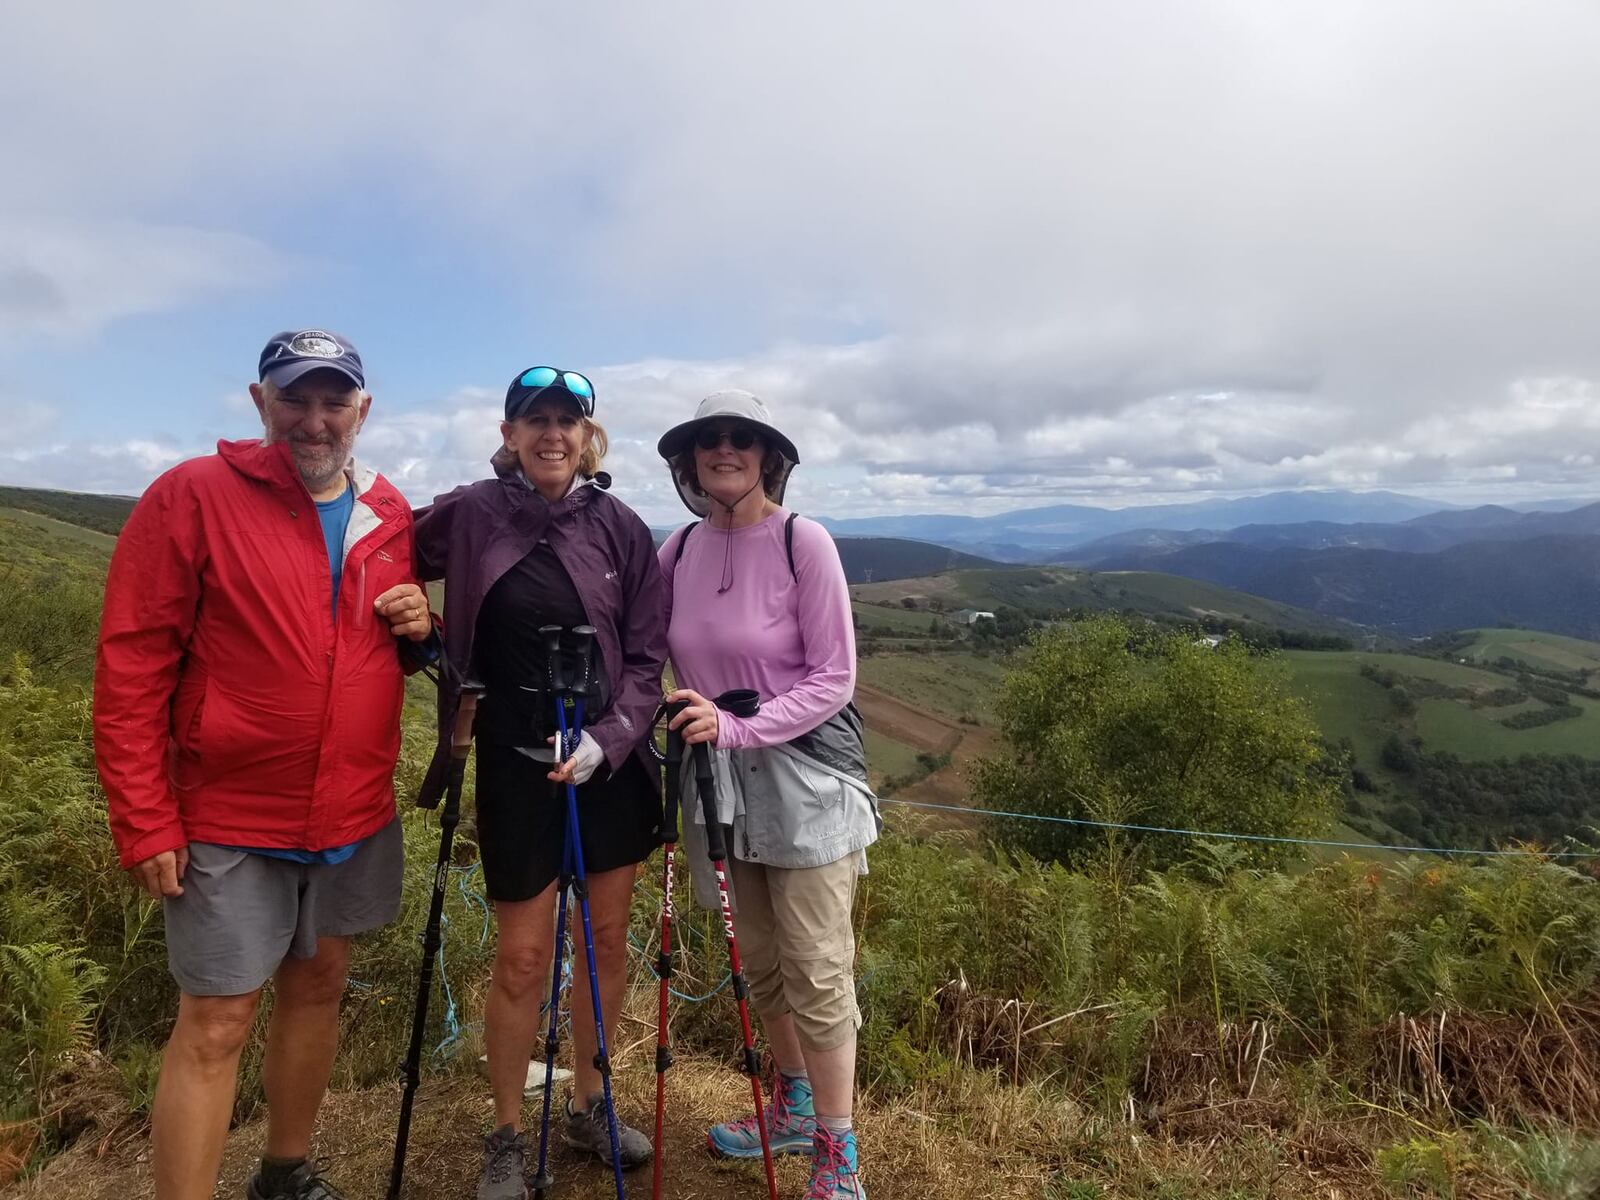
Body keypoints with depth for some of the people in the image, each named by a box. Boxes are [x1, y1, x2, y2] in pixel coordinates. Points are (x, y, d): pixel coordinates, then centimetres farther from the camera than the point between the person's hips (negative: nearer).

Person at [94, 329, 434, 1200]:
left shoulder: (390, 514, 4)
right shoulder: (191, 496, -10)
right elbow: (130, 668, -11)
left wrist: (422, 626, -6)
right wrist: (144, 822, -12)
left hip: (356, 815, 5)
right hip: (230, 820, -5)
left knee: (318, 985, 18)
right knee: (216, 1024, 3)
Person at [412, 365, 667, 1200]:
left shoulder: (620, 526, -3)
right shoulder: (468, 515, -6)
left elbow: (646, 654, -2)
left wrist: (607, 739, -14)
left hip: (610, 761, 2)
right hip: (516, 763, -2)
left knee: (607, 937, 13)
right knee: (522, 956, 6)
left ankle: (590, 1106, 35)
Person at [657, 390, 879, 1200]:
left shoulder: (803, 541, -12)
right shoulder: (680, 548, 2)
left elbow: (834, 678, -14)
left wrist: (737, 729, -23)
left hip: (803, 778, -5)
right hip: (720, 781, 5)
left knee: (816, 972, 2)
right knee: (761, 964, 18)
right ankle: (793, 1106, 40)